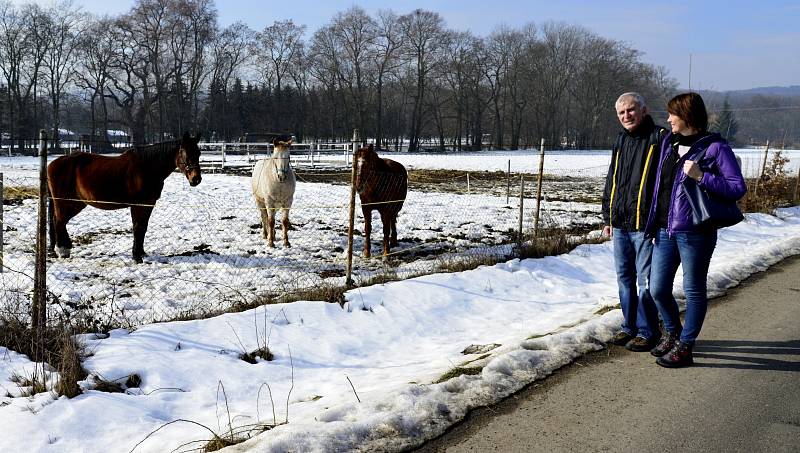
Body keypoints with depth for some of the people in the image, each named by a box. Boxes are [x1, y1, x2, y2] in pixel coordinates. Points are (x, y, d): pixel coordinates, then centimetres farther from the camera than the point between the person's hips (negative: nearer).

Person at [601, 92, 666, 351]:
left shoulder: (659, 139, -7)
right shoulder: (621, 142, 16)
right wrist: (608, 218, 19)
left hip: (645, 225, -7)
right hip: (620, 225, 7)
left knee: (646, 280, -1)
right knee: (625, 279, 14)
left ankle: (648, 332, 10)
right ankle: (630, 327, 25)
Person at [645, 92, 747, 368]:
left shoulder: (715, 148, -8)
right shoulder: (669, 143, 12)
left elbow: (738, 187, -11)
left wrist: (702, 177, -22)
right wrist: (653, 225, 14)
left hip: (694, 231, -6)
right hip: (665, 230, 7)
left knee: (693, 290, 6)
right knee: (658, 289, 10)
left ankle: (684, 347, 18)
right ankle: (672, 333, 33)